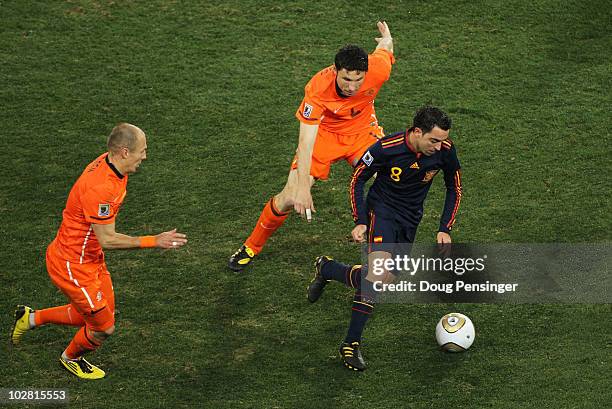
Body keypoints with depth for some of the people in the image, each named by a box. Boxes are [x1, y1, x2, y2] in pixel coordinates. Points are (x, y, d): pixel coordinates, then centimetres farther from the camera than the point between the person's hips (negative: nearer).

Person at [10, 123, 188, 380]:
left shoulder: (110, 163, -4)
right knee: (104, 328, 5)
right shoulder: (100, 188, -34)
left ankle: (32, 318, 33)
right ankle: (71, 358, 38)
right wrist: (154, 242, -27)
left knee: (103, 314, 19)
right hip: (73, 266, -9)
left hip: (91, 260, 9)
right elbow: (106, 240, -28)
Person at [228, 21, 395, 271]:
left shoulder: (378, 70, -30)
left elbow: (385, 47, -5)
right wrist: (302, 188, -46)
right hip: (323, 133, -2)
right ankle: (251, 247, 15)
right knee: (290, 198, -9)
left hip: (362, 131, 2)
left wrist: (386, 41, 21)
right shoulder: (317, 89, -37)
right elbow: (305, 142, -38)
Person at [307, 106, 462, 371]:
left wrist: (445, 229, -3)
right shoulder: (386, 148, -25)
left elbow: (454, 188, 3)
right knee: (380, 273, -29)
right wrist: (360, 222, -16)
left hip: (410, 220, 5)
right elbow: (358, 179, -8)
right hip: (381, 210, -5)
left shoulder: (445, 150, -15)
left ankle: (326, 269, 32)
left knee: (384, 281, 7)